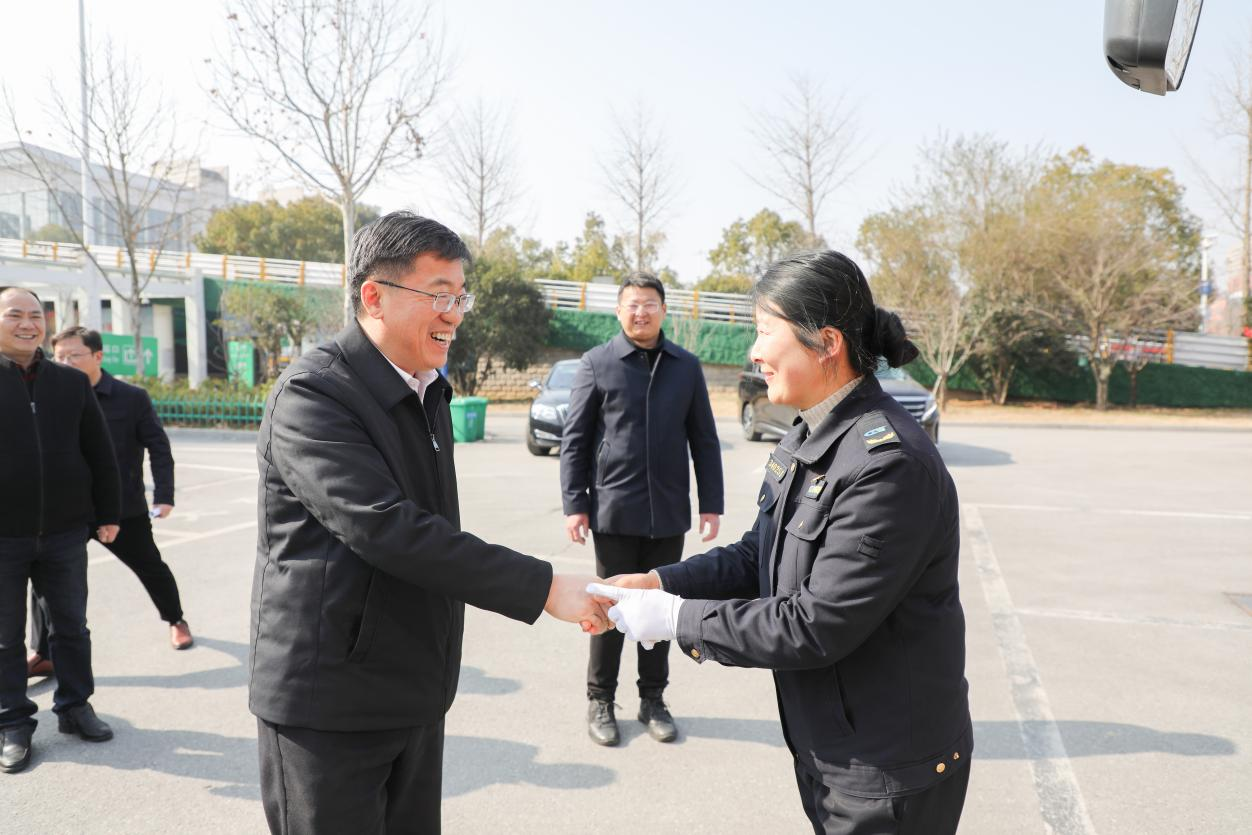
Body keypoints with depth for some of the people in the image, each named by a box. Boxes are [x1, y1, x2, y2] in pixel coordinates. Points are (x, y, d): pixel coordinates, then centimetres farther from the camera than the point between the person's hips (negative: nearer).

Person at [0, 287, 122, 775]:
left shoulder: (72, 383, 5)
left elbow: (100, 454, 8)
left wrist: (108, 512, 7)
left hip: (65, 531, 2)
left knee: (71, 625, 13)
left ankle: (75, 706, 28)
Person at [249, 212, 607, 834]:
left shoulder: (427, 390, 10)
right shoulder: (311, 395, -18)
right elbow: (385, 529, -29)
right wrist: (541, 587, -29)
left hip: (415, 695, 8)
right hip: (329, 701, -7)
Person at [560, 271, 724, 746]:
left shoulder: (686, 367, 6)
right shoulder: (597, 364, 0)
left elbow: (704, 440, 9)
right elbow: (574, 439, 0)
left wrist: (711, 504, 5)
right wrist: (574, 504, -5)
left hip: (669, 512, 2)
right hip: (614, 510, -2)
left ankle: (652, 699, 27)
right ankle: (600, 700, 22)